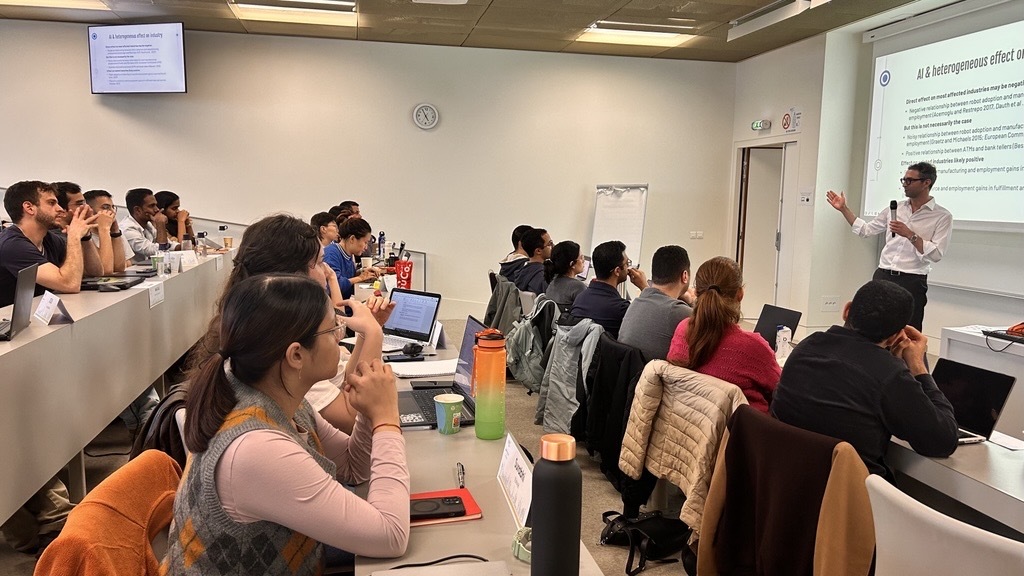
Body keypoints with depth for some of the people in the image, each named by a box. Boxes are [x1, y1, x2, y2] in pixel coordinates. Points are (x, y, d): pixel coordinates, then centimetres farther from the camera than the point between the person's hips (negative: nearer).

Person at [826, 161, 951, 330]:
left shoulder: (942, 216, -3)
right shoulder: (895, 208, 11)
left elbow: (936, 254, -11)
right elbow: (865, 230, 16)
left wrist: (910, 235, -18)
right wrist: (844, 209, 11)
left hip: (912, 282, -4)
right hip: (882, 277, 4)